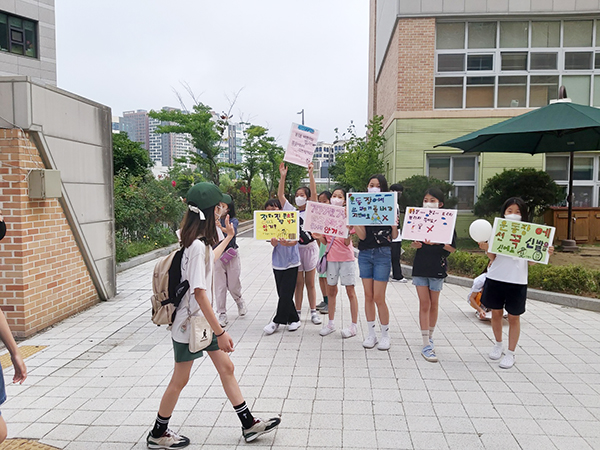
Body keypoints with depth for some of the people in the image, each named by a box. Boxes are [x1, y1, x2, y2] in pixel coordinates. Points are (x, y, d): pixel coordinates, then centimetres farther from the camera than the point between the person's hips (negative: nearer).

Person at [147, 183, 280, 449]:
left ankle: (249, 425, 25)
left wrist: (228, 237, 40)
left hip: (202, 320, 9)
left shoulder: (198, 242, 4)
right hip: (189, 323, -9)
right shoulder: (197, 246, -26)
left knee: (226, 368, 13)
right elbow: (199, 293, -29)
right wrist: (220, 332, -26)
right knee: (180, 380, 8)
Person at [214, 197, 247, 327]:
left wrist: (221, 227, -48)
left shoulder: (233, 220, -5)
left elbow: (232, 231, -27)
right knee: (219, 286, 1)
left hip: (232, 256, -1)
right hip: (217, 256, 1)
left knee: (233, 286, 7)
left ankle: (240, 302, 41)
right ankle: (222, 315, 13)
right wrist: (215, 217, -25)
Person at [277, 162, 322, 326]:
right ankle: (298, 311, 15)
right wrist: (283, 176, -7)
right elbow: (280, 195, 1)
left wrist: (311, 174, -21)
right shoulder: (291, 211, 6)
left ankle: (313, 311, 14)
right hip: (295, 249, 2)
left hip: (310, 248, -2)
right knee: (298, 283, 7)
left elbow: (314, 193, -13)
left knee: (310, 283, 6)